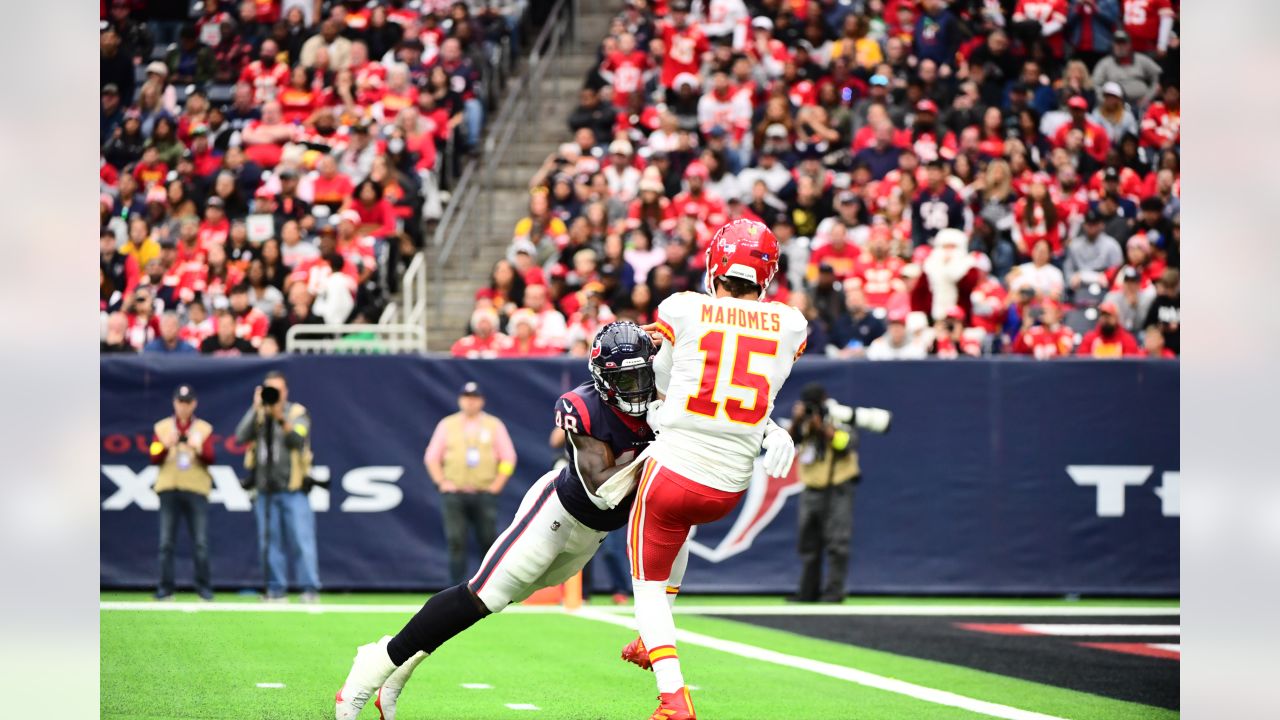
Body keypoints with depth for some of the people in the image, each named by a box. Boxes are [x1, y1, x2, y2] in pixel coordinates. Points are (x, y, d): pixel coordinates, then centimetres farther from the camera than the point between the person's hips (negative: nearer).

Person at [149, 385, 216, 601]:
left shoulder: (204, 429, 10)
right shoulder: (161, 427, 11)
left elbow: (210, 459, -1)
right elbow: (154, 459, 2)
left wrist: (199, 449, -21)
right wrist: (166, 446, -17)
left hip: (196, 489, -1)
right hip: (169, 489, 1)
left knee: (201, 543, -5)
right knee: (165, 542, -2)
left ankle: (204, 586, 2)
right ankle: (165, 587, 1)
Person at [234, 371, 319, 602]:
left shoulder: (297, 413, 5)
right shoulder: (258, 415, 12)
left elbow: (299, 440, -12)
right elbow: (241, 436, -4)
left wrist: (281, 418, -25)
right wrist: (256, 409, -10)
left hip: (293, 490, -3)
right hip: (265, 491, 3)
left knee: (301, 541, -9)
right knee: (270, 543, 3)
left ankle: (310, 589, -9)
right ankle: (276, 589, 7)